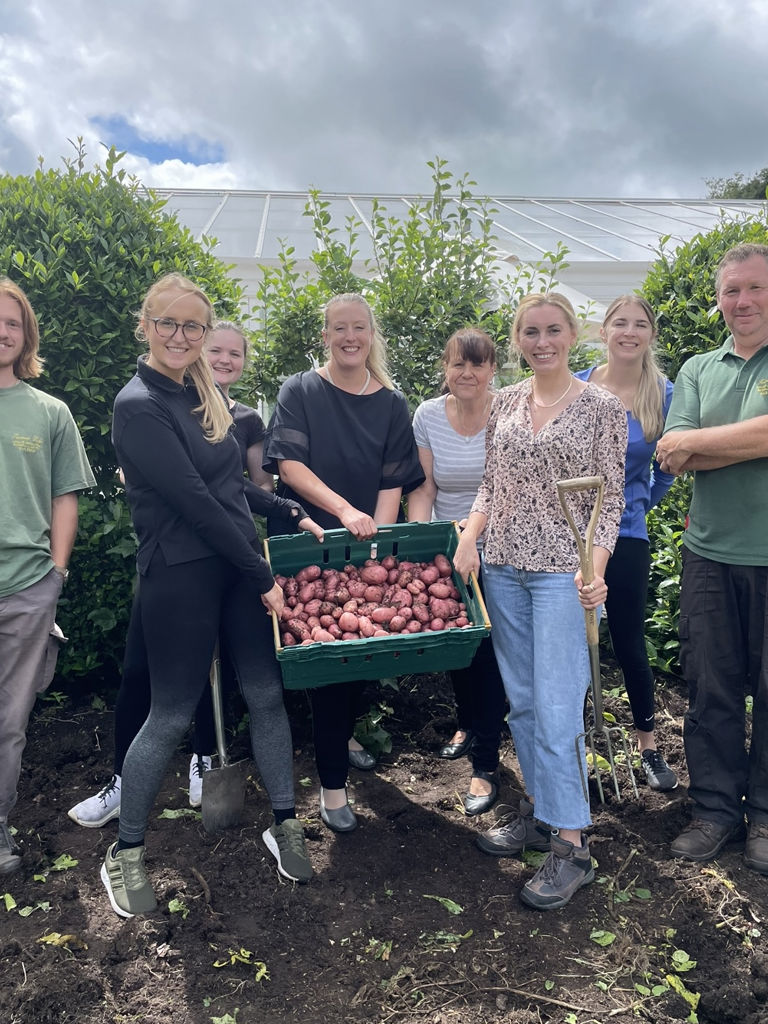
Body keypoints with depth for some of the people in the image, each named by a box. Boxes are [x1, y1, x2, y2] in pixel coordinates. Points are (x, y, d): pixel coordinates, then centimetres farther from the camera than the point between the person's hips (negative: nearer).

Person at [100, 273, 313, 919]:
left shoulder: (203, 395, 12)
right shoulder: (139, 406, -14)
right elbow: (194, 500, -18)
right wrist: (261, 575, -15)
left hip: (238, 563, 7)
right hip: (180, 574, -7)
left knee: (267, 693, 8)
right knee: (172, 715, 3)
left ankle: (285, 826, 24)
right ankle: (126, 853, 23)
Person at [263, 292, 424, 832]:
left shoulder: (392, 402, 6)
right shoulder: (300, 391, -1)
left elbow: (393, 483, 2)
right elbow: (289, 464, -12)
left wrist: (377, 535, -13)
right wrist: (345, 510, -24)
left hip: (368, 546, 3)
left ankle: (342, 738, 40)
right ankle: (333, 783, 9)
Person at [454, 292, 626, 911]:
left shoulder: (602, 407, -3)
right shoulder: (504, 404, 10)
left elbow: (610, 498, -4)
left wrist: (595, 567, -18)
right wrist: (468, 540, -2)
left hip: (562, 571, -5)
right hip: (503, 566, 5)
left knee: (556, 708, -7)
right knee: (521, 699, 12)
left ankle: (571, 845, 5)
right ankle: (538, 809, 27)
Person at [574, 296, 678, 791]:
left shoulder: (664, 395, -4)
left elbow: (666, 470, 9)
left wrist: (634, 505, 7)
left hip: (624, 537, -1)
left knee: (629, 645, 9)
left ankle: (649, 745, 30)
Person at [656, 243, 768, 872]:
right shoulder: (698, 371, 10)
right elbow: (674, 457, -3)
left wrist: (697, 440, -9)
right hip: (711, 554, 3)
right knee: (710, 688, 10)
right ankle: (716, 806, 26)